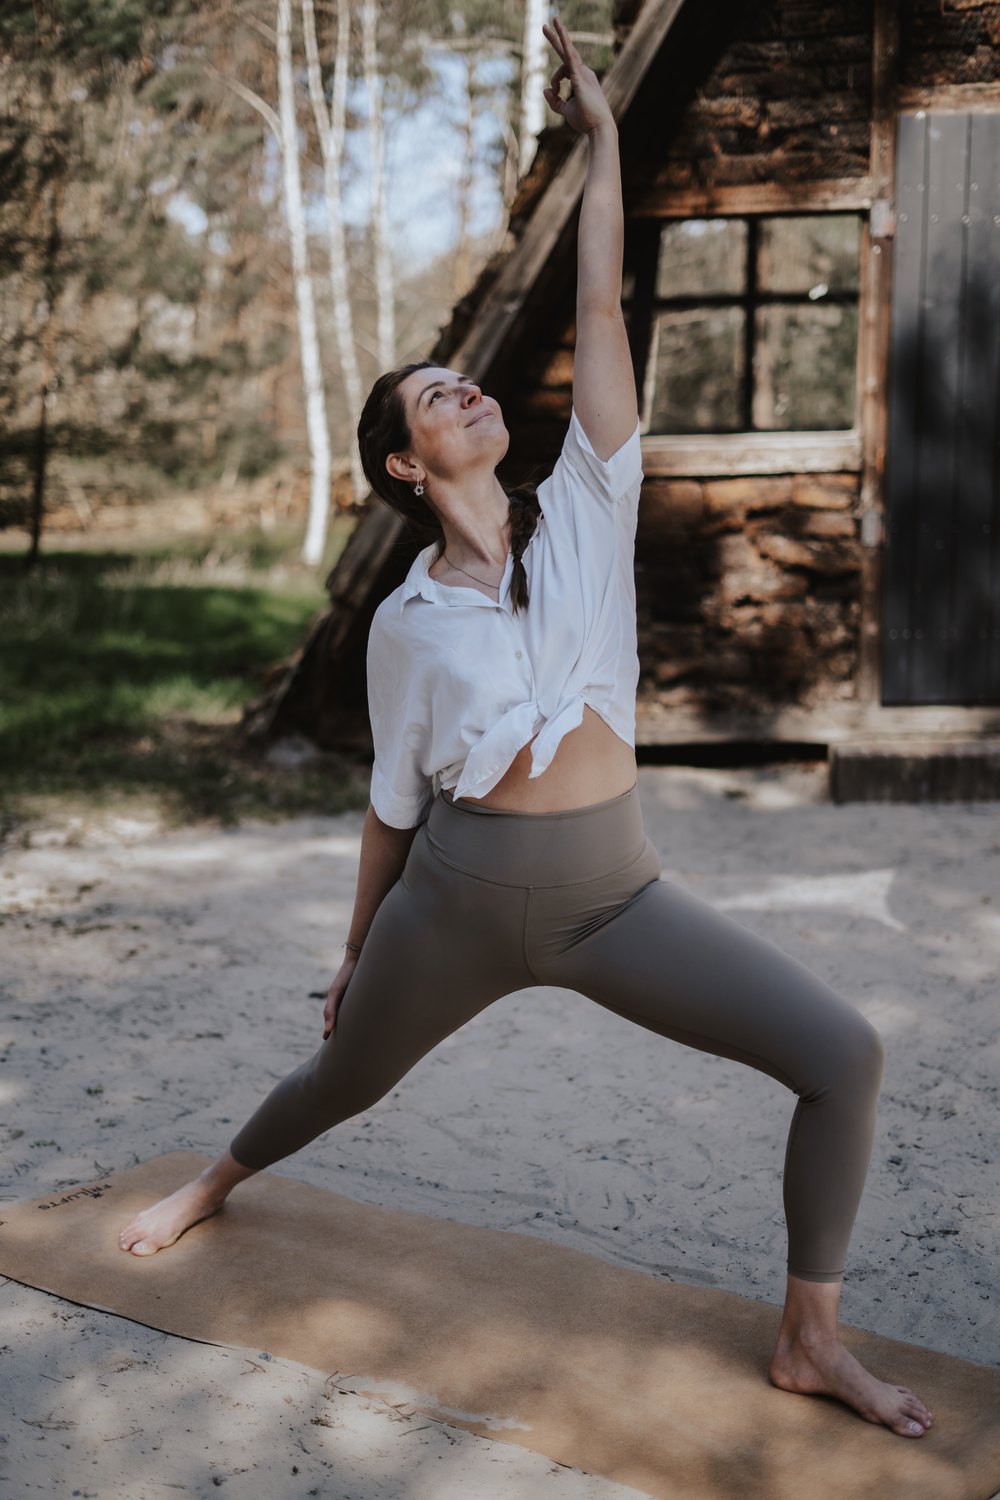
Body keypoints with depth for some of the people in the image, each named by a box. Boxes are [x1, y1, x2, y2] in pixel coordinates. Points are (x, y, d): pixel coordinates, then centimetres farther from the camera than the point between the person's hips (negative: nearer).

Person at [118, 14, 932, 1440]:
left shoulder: (585, 511, -1)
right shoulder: (407, 621, -2)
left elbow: (601, 310, -5)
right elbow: (393, 799, 7)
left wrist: (603, 135, -2)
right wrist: (358, 950, 14)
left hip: (616, 893, 1)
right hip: (459, 896, -1)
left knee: (844, 1054, -13)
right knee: (341, 1079, 21)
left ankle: (810, 1340, 4)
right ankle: (218, 1180, 56)